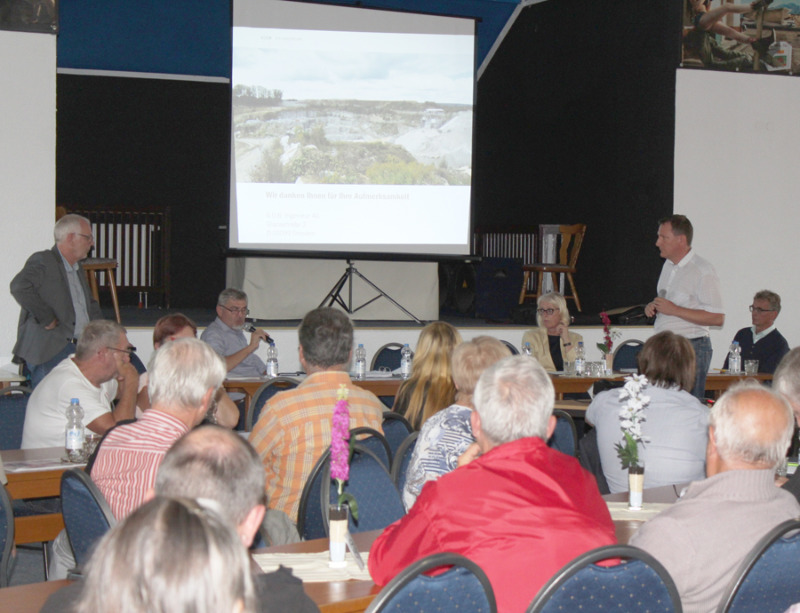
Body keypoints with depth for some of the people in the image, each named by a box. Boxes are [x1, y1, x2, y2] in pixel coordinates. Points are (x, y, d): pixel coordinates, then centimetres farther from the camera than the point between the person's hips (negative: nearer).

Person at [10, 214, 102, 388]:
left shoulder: (78, 269, 24)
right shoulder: (42, 261, -4)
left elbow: (91, 306, 34)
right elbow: (19, 287, -23)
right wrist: (47, 319, -20)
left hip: (81, 346, 8)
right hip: (50, 350, -8)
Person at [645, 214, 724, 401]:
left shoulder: (703, 271, -11)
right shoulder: (668, 265, 16)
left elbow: (717, 318, -18)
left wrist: (675, 310, -19)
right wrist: (652, 307, 5)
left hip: (692, 348, -8)